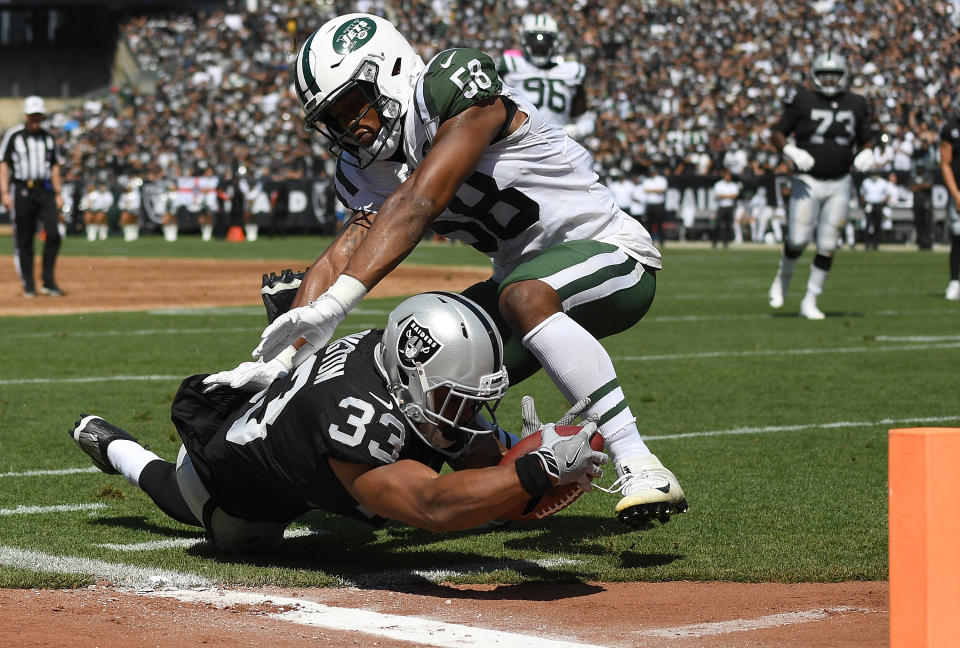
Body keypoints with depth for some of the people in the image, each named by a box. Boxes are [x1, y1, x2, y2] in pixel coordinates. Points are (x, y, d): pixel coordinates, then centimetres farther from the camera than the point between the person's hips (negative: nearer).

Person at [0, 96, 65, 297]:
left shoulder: (48, 137, 13)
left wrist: (58, 194, 12)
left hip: (45, 190, 3)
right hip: (21, 190, -3)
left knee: (53, 233, -11)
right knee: (24, 240, 0)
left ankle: (49, 281, -3)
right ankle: (28, 286, 8)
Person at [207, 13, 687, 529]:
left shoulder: (452, 89, -22)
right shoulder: (369, 172, 2)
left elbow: (416, 205, -33)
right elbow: (338, 260, -8)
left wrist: (333, 305, -41)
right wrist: (282, 357, -24)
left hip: (610, 254, -8)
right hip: (525, 270, 9)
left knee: (525, 297, -38)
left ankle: (639, 469, -38)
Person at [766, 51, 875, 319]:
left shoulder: (855, 105, 7)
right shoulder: (803, 101, -3)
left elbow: (866, 140, 18)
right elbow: (777, 134, 0)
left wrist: (866, 154, -5)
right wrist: (791, 151, -18)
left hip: (839, 184, 3)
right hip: (808, 181, -3)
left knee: (827, 245, 0)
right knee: (798, 239, -9)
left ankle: (810, 302, 10)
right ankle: (783, 277, 24)